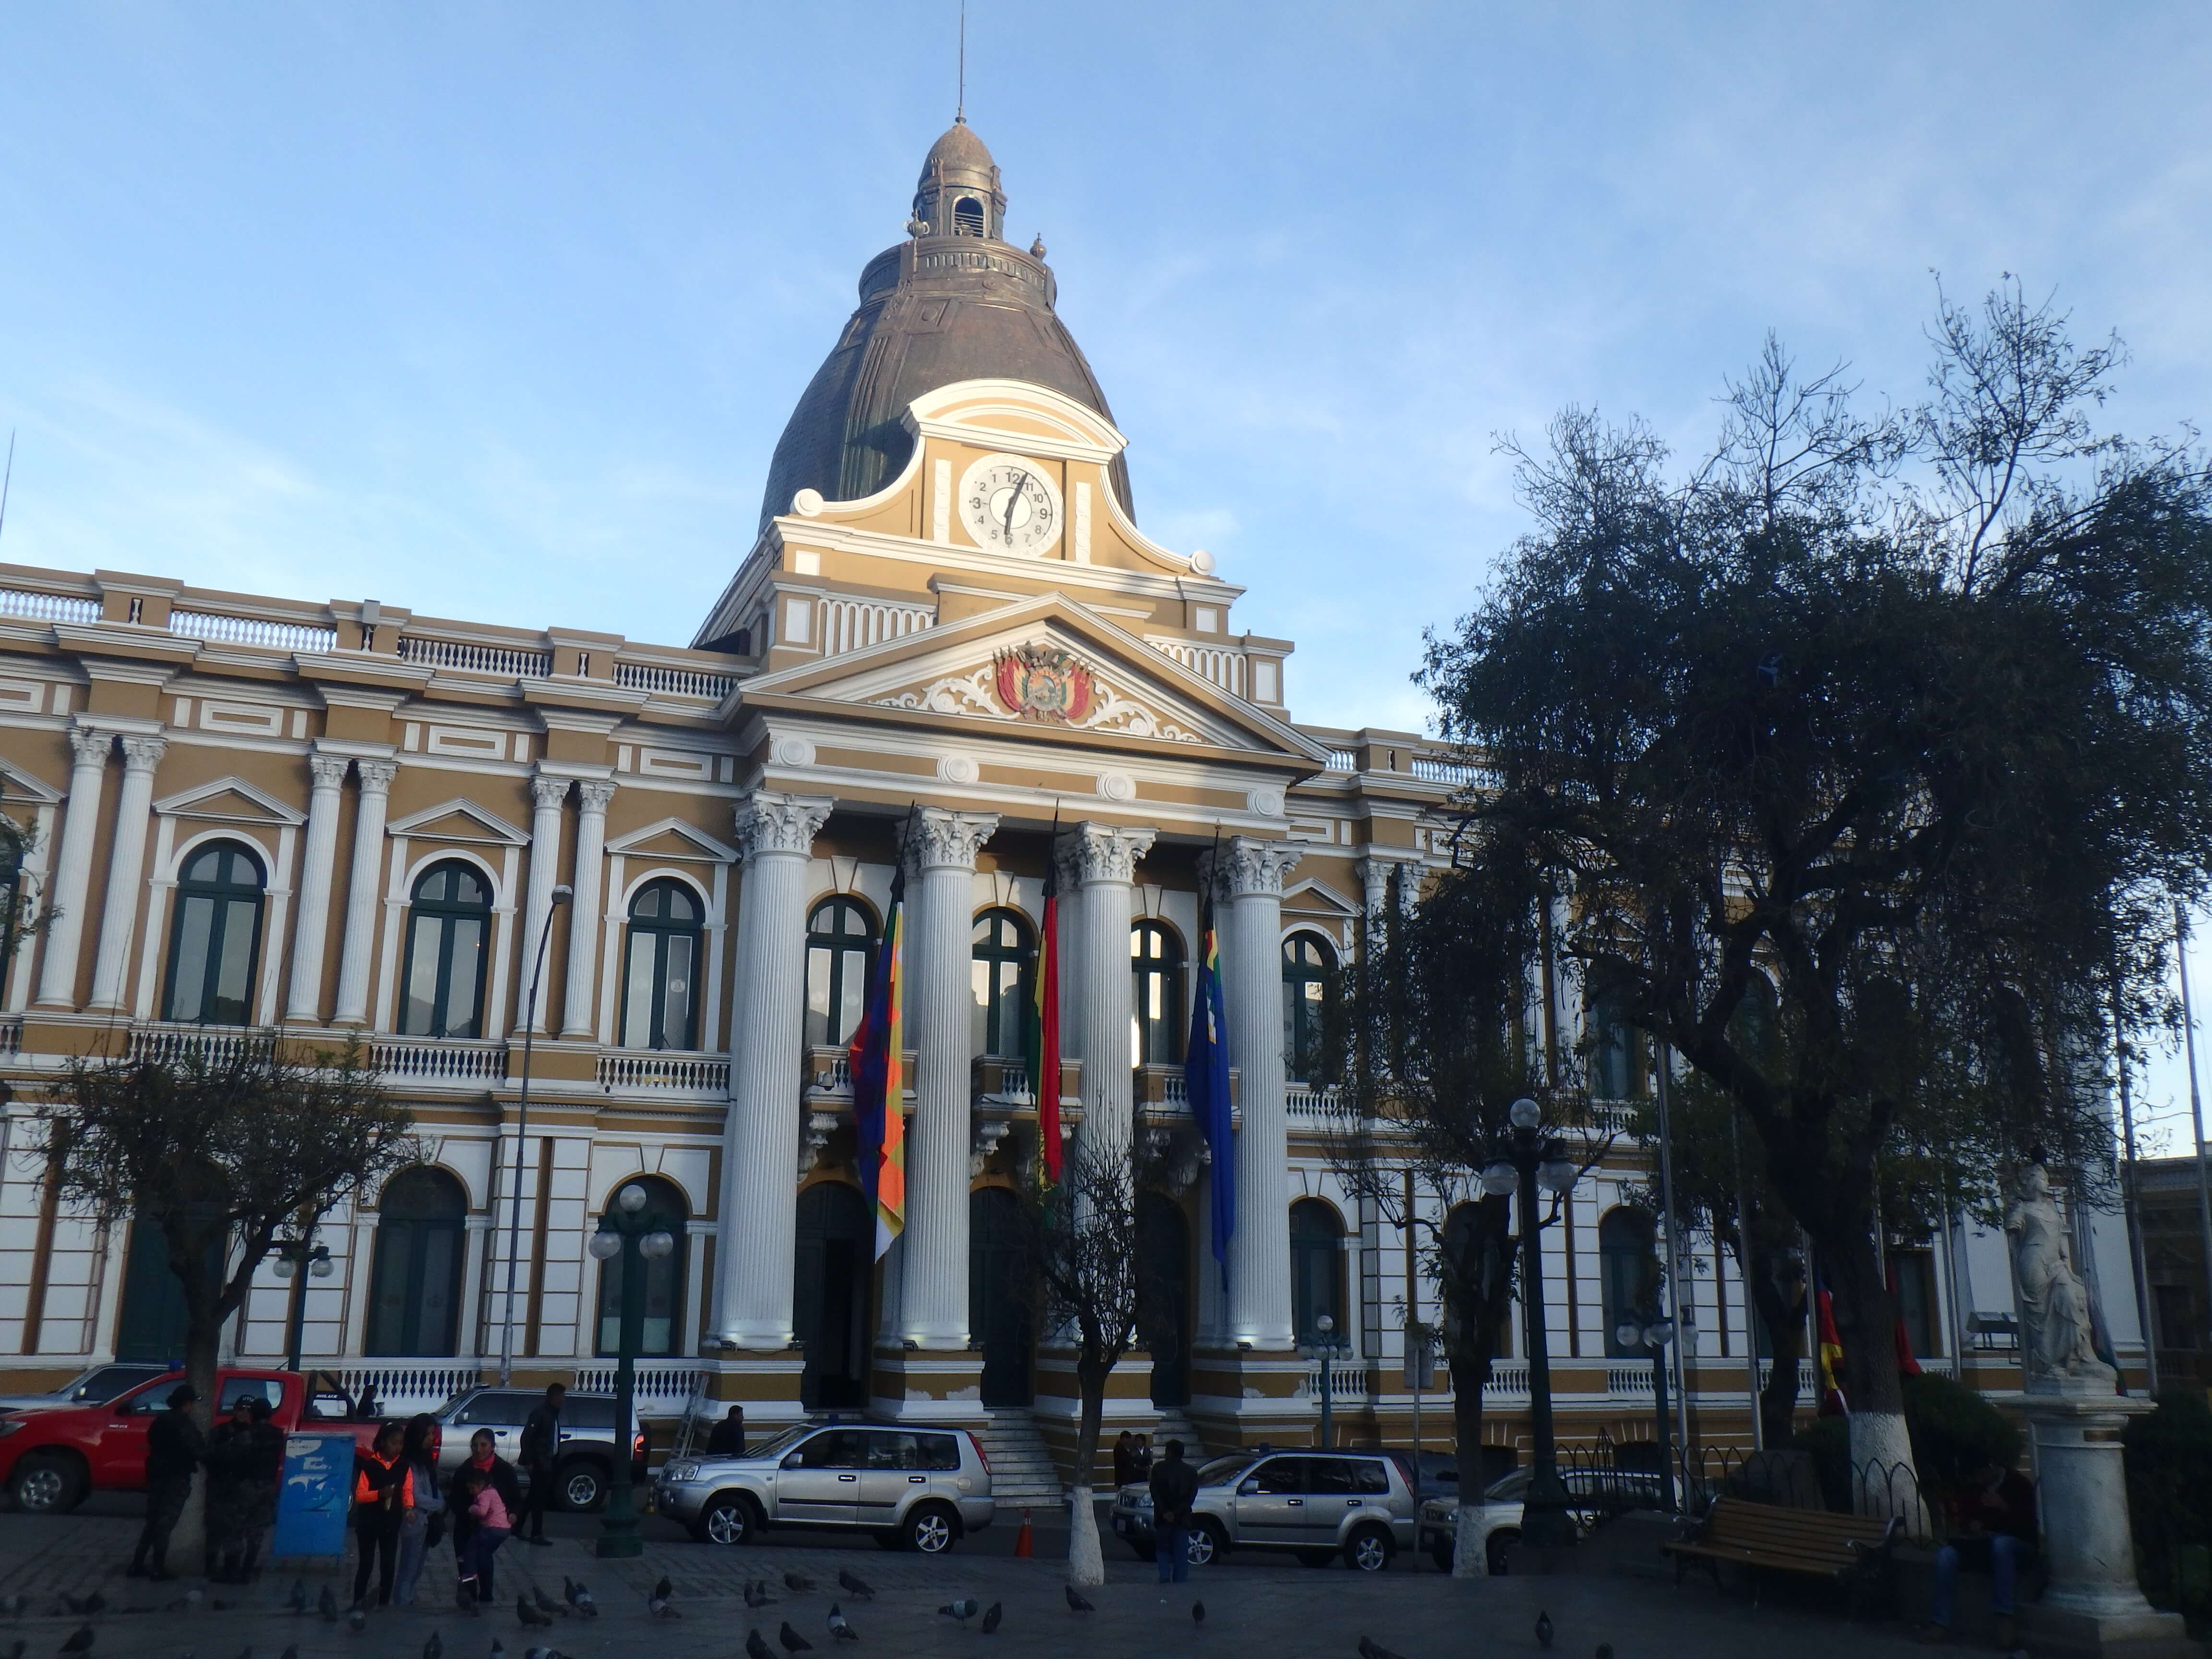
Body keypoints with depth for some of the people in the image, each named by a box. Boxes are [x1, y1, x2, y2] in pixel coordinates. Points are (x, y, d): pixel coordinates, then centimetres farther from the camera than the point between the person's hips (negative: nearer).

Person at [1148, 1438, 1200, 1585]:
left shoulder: (1158, 1468, 2)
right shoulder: (1191, 1472, 7)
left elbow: (1155, 1492, -6)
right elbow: (1191, 1496, -3)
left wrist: (1164, 1512, -9)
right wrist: (1176, 1513, -8)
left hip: (1163, 1518, -1)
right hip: (1182, 1518, 1)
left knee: (1162, 1549, 10)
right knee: (1181, 1552, 6)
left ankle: (1165, 1576, -6)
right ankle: (1179, 1580, 1)